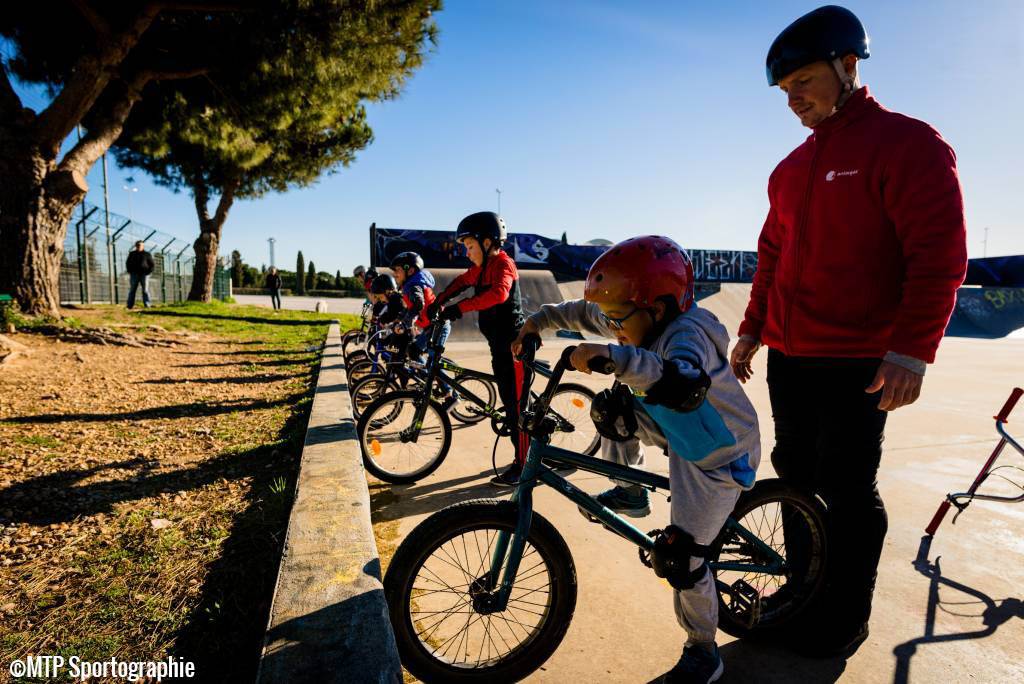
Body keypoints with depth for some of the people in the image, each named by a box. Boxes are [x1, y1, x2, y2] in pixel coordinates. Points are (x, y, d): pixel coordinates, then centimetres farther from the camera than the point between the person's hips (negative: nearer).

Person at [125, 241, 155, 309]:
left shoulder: (147, 254, 6)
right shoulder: (132, 254, 11)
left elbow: (152, 265, 6)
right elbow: (127, 263, 20)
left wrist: (148, 272, -7)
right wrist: (129, 271, 5)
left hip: (144, 274, -2)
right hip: (134, 274, 2)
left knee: (145, 290, -5)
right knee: (132, 290, -1)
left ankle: (147, 305, -7)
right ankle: (130, 305, -1)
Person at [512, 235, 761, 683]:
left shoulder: (687, 335, -34)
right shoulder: (643, 320, -9)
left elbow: (685, 386, -57)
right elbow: (585, 312, 4)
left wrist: (611, 355, -61)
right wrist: (538, 320, -1)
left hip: (720, 457, -8)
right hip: (681, 432, 8)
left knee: (682, 559, -8)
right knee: (610, 407, -4)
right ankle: (630, 494, 18)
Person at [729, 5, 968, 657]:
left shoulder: (908, 143, -5)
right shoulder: (792, 167, 15)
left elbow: (939, 254, -12)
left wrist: (912, 348, -20)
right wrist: (753, 330, 18)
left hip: (858, 364, -7)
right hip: (787, 357, 7)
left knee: (847, 490, 2)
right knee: (795, 473, 14)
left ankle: (848, 617, 21)